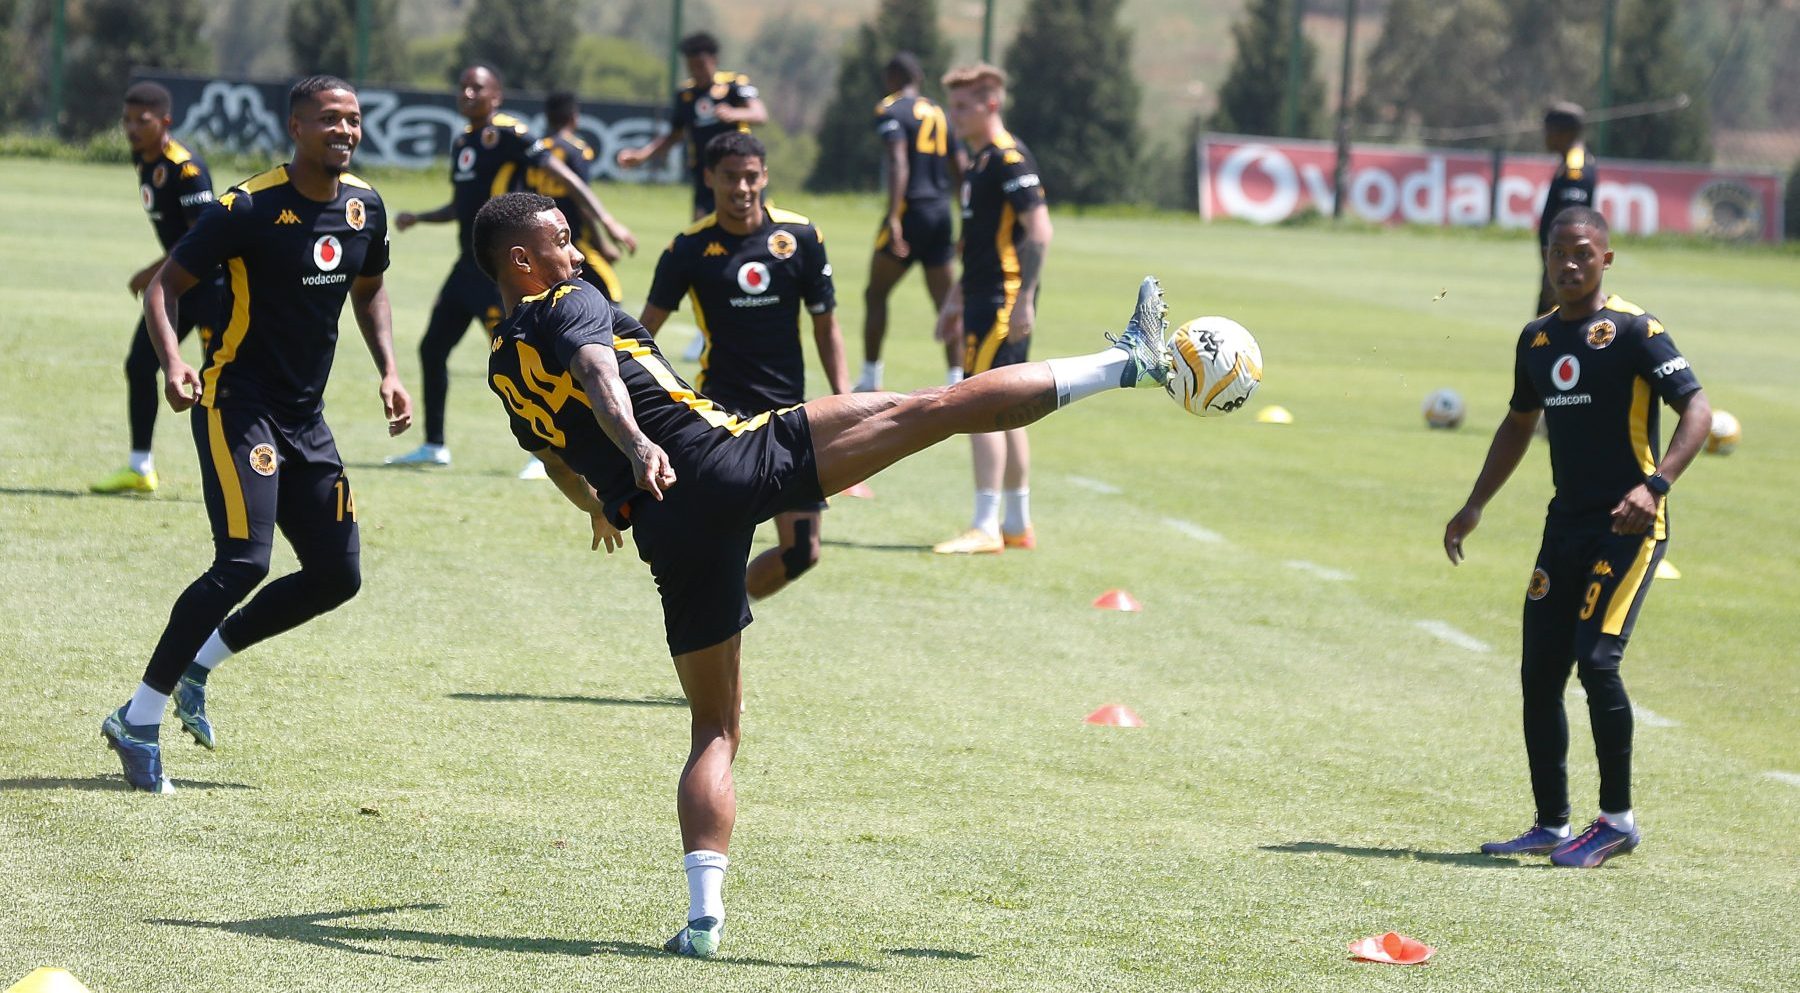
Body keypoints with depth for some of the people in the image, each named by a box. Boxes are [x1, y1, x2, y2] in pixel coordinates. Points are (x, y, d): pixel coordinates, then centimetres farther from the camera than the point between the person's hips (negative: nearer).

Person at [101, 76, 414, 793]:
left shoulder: (365, 207, 5)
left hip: (306, 417, 8)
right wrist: (172, 362, -27)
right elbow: (165, 285, -11)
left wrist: (388, 372, 11)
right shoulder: (249, 207, -15)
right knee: (243, 564, -20)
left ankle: (198, 665, 21)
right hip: (238, 403, -8)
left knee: (337, 573, 5)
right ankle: (139, 720, -10)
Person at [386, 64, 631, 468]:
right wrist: (417, 218, 14)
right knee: (432, 348, 13)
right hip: (470, 264, 9)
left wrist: (605, 222, -26)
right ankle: (434, 446, 23)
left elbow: (564, 178, -17)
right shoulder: (462, 142, 16)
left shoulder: (510, 135, -11)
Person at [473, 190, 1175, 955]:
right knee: (928, 410, -4)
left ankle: (704, 912, -2)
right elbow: (598, 373, -21)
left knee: (714, 727, 14)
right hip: (724, 457, -6)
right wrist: (638, 446, -40)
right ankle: (1129, 362, -4)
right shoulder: (570, 304, 2)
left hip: (668, 534, 6)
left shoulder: (503, 370, 21)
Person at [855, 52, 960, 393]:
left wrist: (893, 217, -25)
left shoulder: (890, 111, -5)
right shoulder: (937, 113, 16)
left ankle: (870, 380, 6)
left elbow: (898, 164, -19)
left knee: (876, 295, 5)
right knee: (945, 303, 5)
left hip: (910, 211, -6)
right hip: (941, 212, 6)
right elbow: (958, 169, 19)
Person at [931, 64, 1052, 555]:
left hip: (1004, 300, -10)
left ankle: (985, 527, -11)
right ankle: (1018, 524, 20)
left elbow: (1039, 230, -20)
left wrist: (1024, 299, -24)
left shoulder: (1009, 159, -14)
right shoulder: (979, 161, 17)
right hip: (984, 299, 10)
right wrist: (957, 298, 28)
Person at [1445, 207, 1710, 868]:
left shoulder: (1633, 331, -10)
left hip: (1628, 526, -7)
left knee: (1595, 661, -17)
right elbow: (1520, 422, 27)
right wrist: (1475, 507, 25)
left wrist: (1655, 485, -29)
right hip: (1566, 524, 7)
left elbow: (1697, 410, -16)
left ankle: (1618, 819, -4)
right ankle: (1552, 826, 16)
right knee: (1539, 674, 5)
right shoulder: (1537, 338, 12)